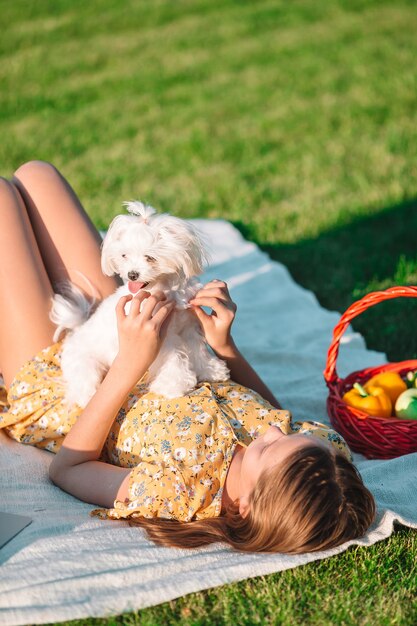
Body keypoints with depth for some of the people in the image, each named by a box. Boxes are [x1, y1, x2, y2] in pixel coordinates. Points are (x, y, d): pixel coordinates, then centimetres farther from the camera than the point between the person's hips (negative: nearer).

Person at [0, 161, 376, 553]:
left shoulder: (174, 493, -45)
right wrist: (224, 345, -17)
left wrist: (131, 363, -37)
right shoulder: (323, 443, -29)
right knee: (35, 173, 13)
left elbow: (66, 468, -26)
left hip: (50, 387, -5)